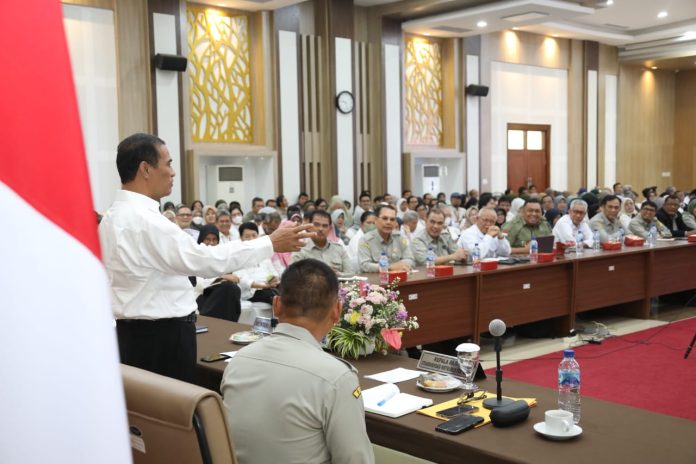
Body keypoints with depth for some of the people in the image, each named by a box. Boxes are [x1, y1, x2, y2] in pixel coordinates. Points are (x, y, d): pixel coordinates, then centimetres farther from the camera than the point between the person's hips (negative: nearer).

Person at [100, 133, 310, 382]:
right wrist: (271, 243, -20)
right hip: (163, 336, -10)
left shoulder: (113, 216, 10)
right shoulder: (144, 220, -21)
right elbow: (207, 259, -25)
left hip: (134, 333, 10)